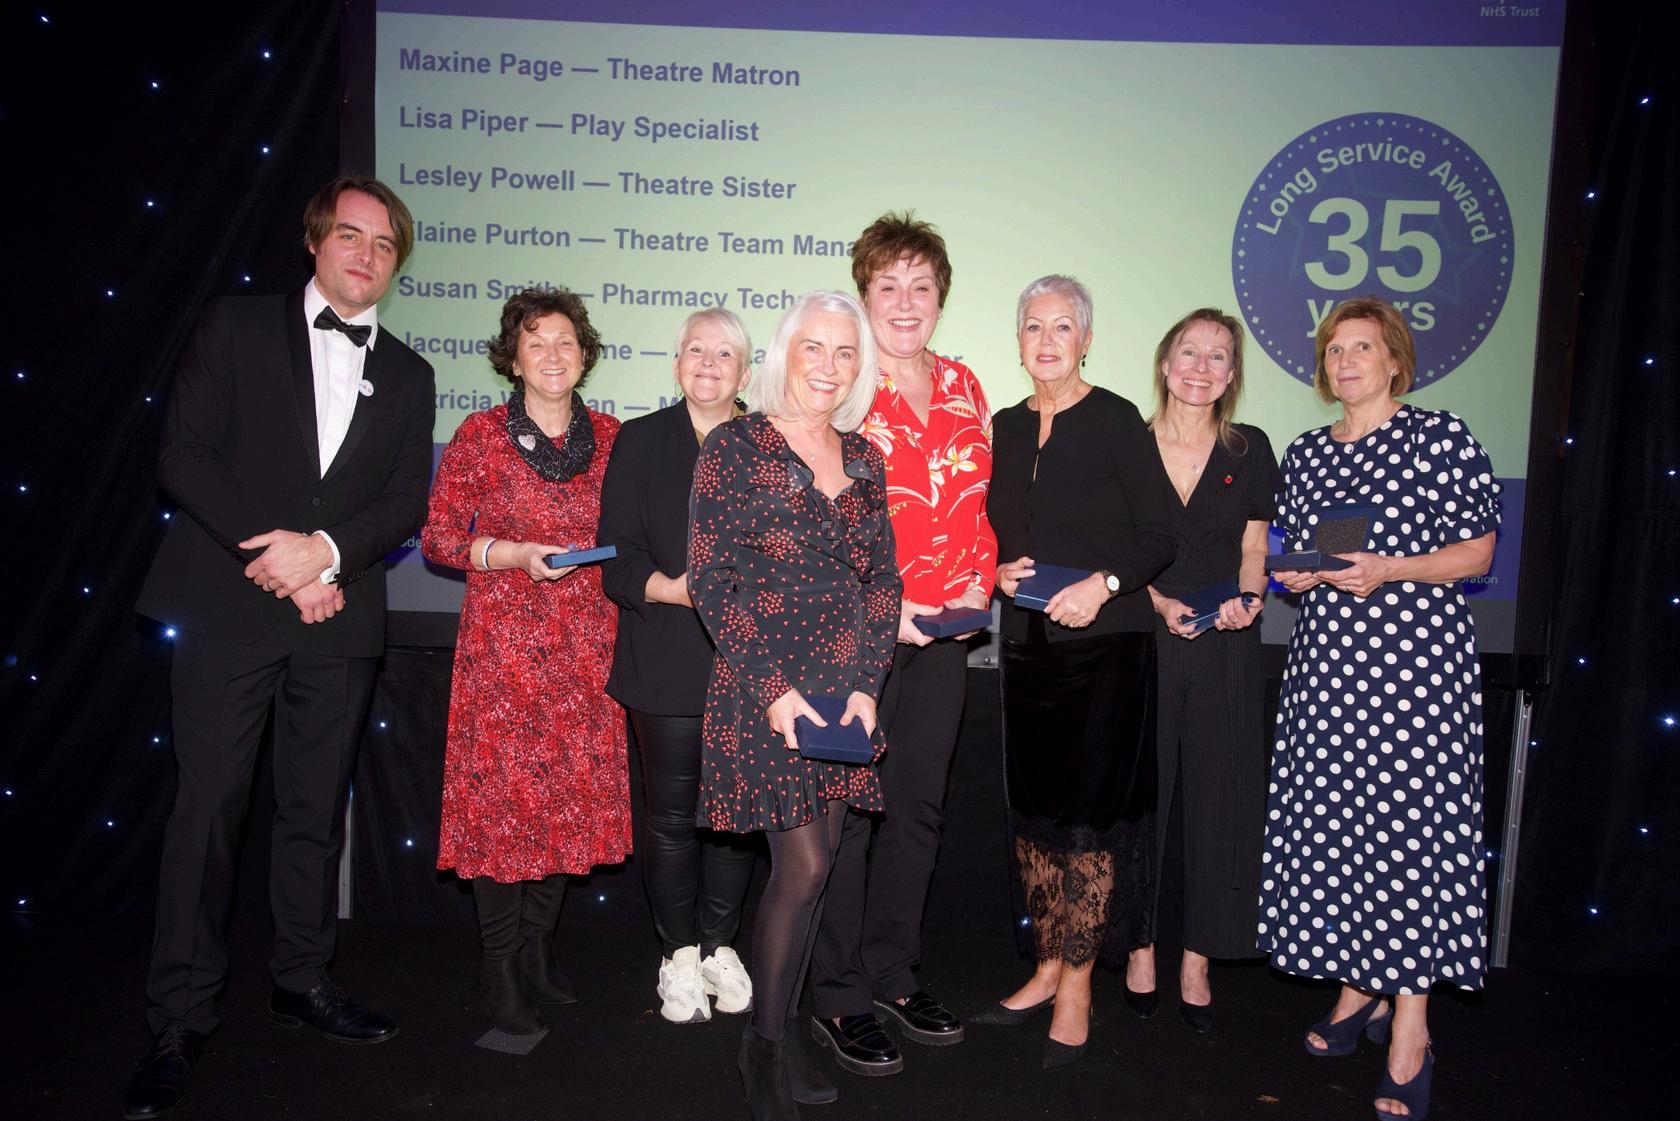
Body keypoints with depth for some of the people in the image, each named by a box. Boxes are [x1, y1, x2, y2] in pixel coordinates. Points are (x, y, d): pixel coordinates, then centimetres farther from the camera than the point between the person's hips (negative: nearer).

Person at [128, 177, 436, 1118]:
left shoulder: (407, 375, 13)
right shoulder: (236, 329, 5)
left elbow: (407, 502, 5)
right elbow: (184, 456, -4)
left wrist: (325, 548, -13)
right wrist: (273, 555, -12)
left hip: (337, 616, 3)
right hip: (228, 606, -2)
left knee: (317, 809, 12)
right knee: (209, 807, 0)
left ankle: (304, 978, 28)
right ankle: (183, 1020, 12)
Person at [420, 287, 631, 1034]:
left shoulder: (609, 437, 7)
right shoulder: (480, 436, -1)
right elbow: (437, 537, -2)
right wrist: (515, 555, -15)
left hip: (586, 646, 4)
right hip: (505, 641, -3)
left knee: (574, 795, 8)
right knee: (501, 795, -2)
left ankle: (539, 949, 26)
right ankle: (501, 968, 13)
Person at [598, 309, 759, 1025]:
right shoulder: (641, 442, 6)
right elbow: (618, 560, -1)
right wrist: (675, 588, -19)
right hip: (667, 664, -1)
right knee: (672, 813, 4)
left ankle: (719, 945, 26)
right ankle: (679, 955, 23)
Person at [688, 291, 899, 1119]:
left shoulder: (863, 460, 11)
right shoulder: (735, 446, -4)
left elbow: (884, 579, 10)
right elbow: (711, 579, -9)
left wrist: (866, 685, -3)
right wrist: (774, 689, -14)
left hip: (846, 692, 5)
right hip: (764, 691, -5)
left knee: (815, 863, 9)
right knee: (803, 866, -6)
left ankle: (779, 1033, 26)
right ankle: (764, 1047, 15)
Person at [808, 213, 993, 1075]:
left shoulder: (963, 387, 13)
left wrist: (979, 583, 1)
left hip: (944, 627, 6)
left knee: (919, 806, 13)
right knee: (848, 805, 0)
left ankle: (894, 976, 28)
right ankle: (840, 997, 15)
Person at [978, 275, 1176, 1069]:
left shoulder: (1116, 421, -3)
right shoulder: (1005, 428, 12)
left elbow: (1157, 536, -5)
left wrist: (1103, 585, -19)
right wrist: (998, 572, -3)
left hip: (1106, 645, -5)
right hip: (1028, 644, 5)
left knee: (1090, 811, -1)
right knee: (1032, 809, 10)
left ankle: (1076, 988, 12)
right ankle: (1048, 970, 24)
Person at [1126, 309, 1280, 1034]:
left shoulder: (1249, 450, 7)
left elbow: (1253, 551, 9)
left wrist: (1246, 599, -11)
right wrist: (1159, 601, -14)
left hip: (1225, 649, 2)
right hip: (1143, 641, -1)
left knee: (1216, 796, 4)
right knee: (1140, 791, 3)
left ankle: (1197, 959, 17)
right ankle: (1141, 946, 18)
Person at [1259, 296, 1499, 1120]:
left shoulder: (1441, 437, 0)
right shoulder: (1304, 454, 14)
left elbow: (1478, 553, -2)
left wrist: (1387, 569, -15)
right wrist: (1295, 576, -2)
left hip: (1415, 656, -4)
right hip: (1326, 658, 5)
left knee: (1408, 822, -6)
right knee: (1329, 820, 5)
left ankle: (1410, 1027, 5)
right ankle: (1359, 989, 22)